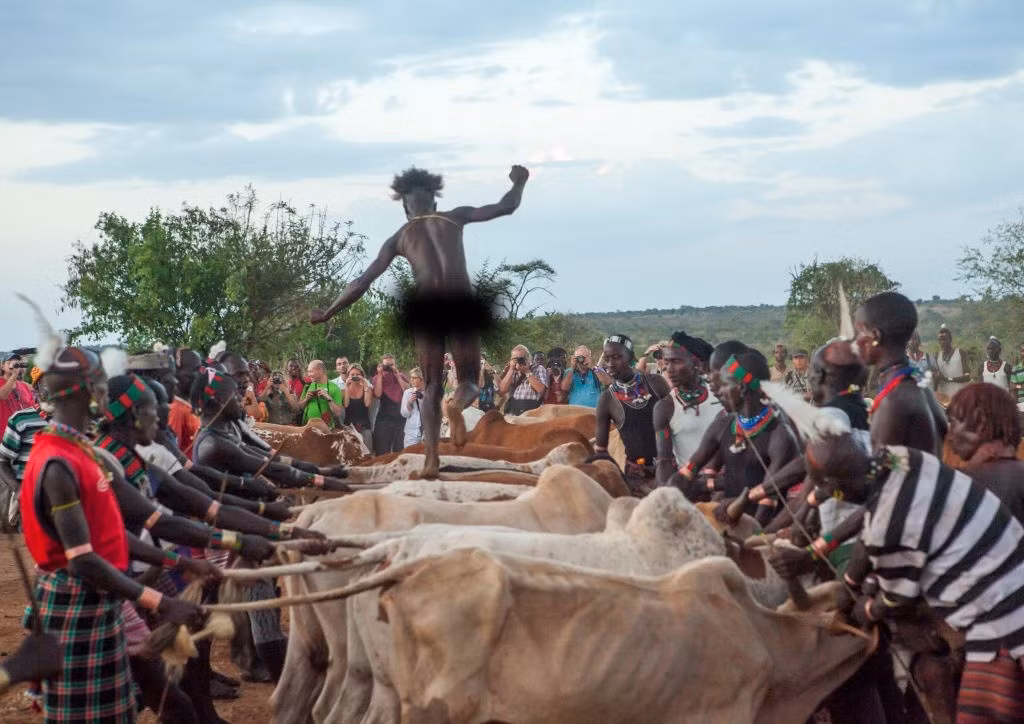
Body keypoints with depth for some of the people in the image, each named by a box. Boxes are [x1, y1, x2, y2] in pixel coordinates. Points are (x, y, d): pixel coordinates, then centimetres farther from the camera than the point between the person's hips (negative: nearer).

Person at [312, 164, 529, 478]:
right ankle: (458, 404, -29)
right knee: (469, 380, 11)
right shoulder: (454, 217, 17)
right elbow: (505, 207, 17)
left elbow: (362, 282, 14)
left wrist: (327, 313, 22)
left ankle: (431, 454, -11)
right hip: (461, 303, -1)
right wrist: (519, 184, 37)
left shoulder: (399, 238, 18)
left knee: (431, 387, 13)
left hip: (425, 306, 1)